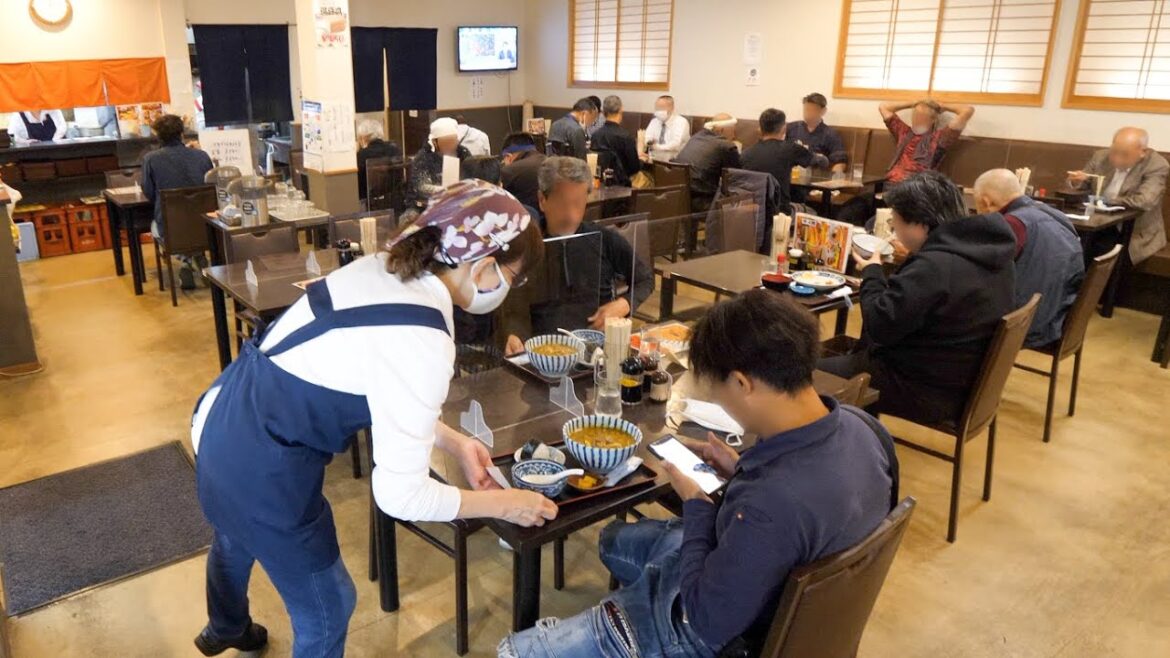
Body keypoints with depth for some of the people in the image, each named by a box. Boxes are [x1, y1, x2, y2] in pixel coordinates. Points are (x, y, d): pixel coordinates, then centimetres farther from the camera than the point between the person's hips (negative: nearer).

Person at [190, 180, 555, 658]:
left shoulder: (384, 268, -4)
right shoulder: (422, 342, -29)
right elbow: (399, 494, -24)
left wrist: (454, 442, 4)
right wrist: (504, 504, -12)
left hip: (224, 423, 9)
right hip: (261, 468, -9)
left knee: (235, 540, 39)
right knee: (327, 609, 16)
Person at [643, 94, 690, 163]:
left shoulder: (681, 122, -6)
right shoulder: (654, 121, 11)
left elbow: (675, 144, -21)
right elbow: (646, 139, -3)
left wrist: (657, 147, -33)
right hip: (654, 160, 5)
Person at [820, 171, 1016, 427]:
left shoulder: (934, 266, -30)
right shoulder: (990, 251, 2)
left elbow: (879, 326, -24)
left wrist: (871, 273, -9)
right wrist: (908, 261, 10)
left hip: (926, 392, -10)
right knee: (849, 356, 26)